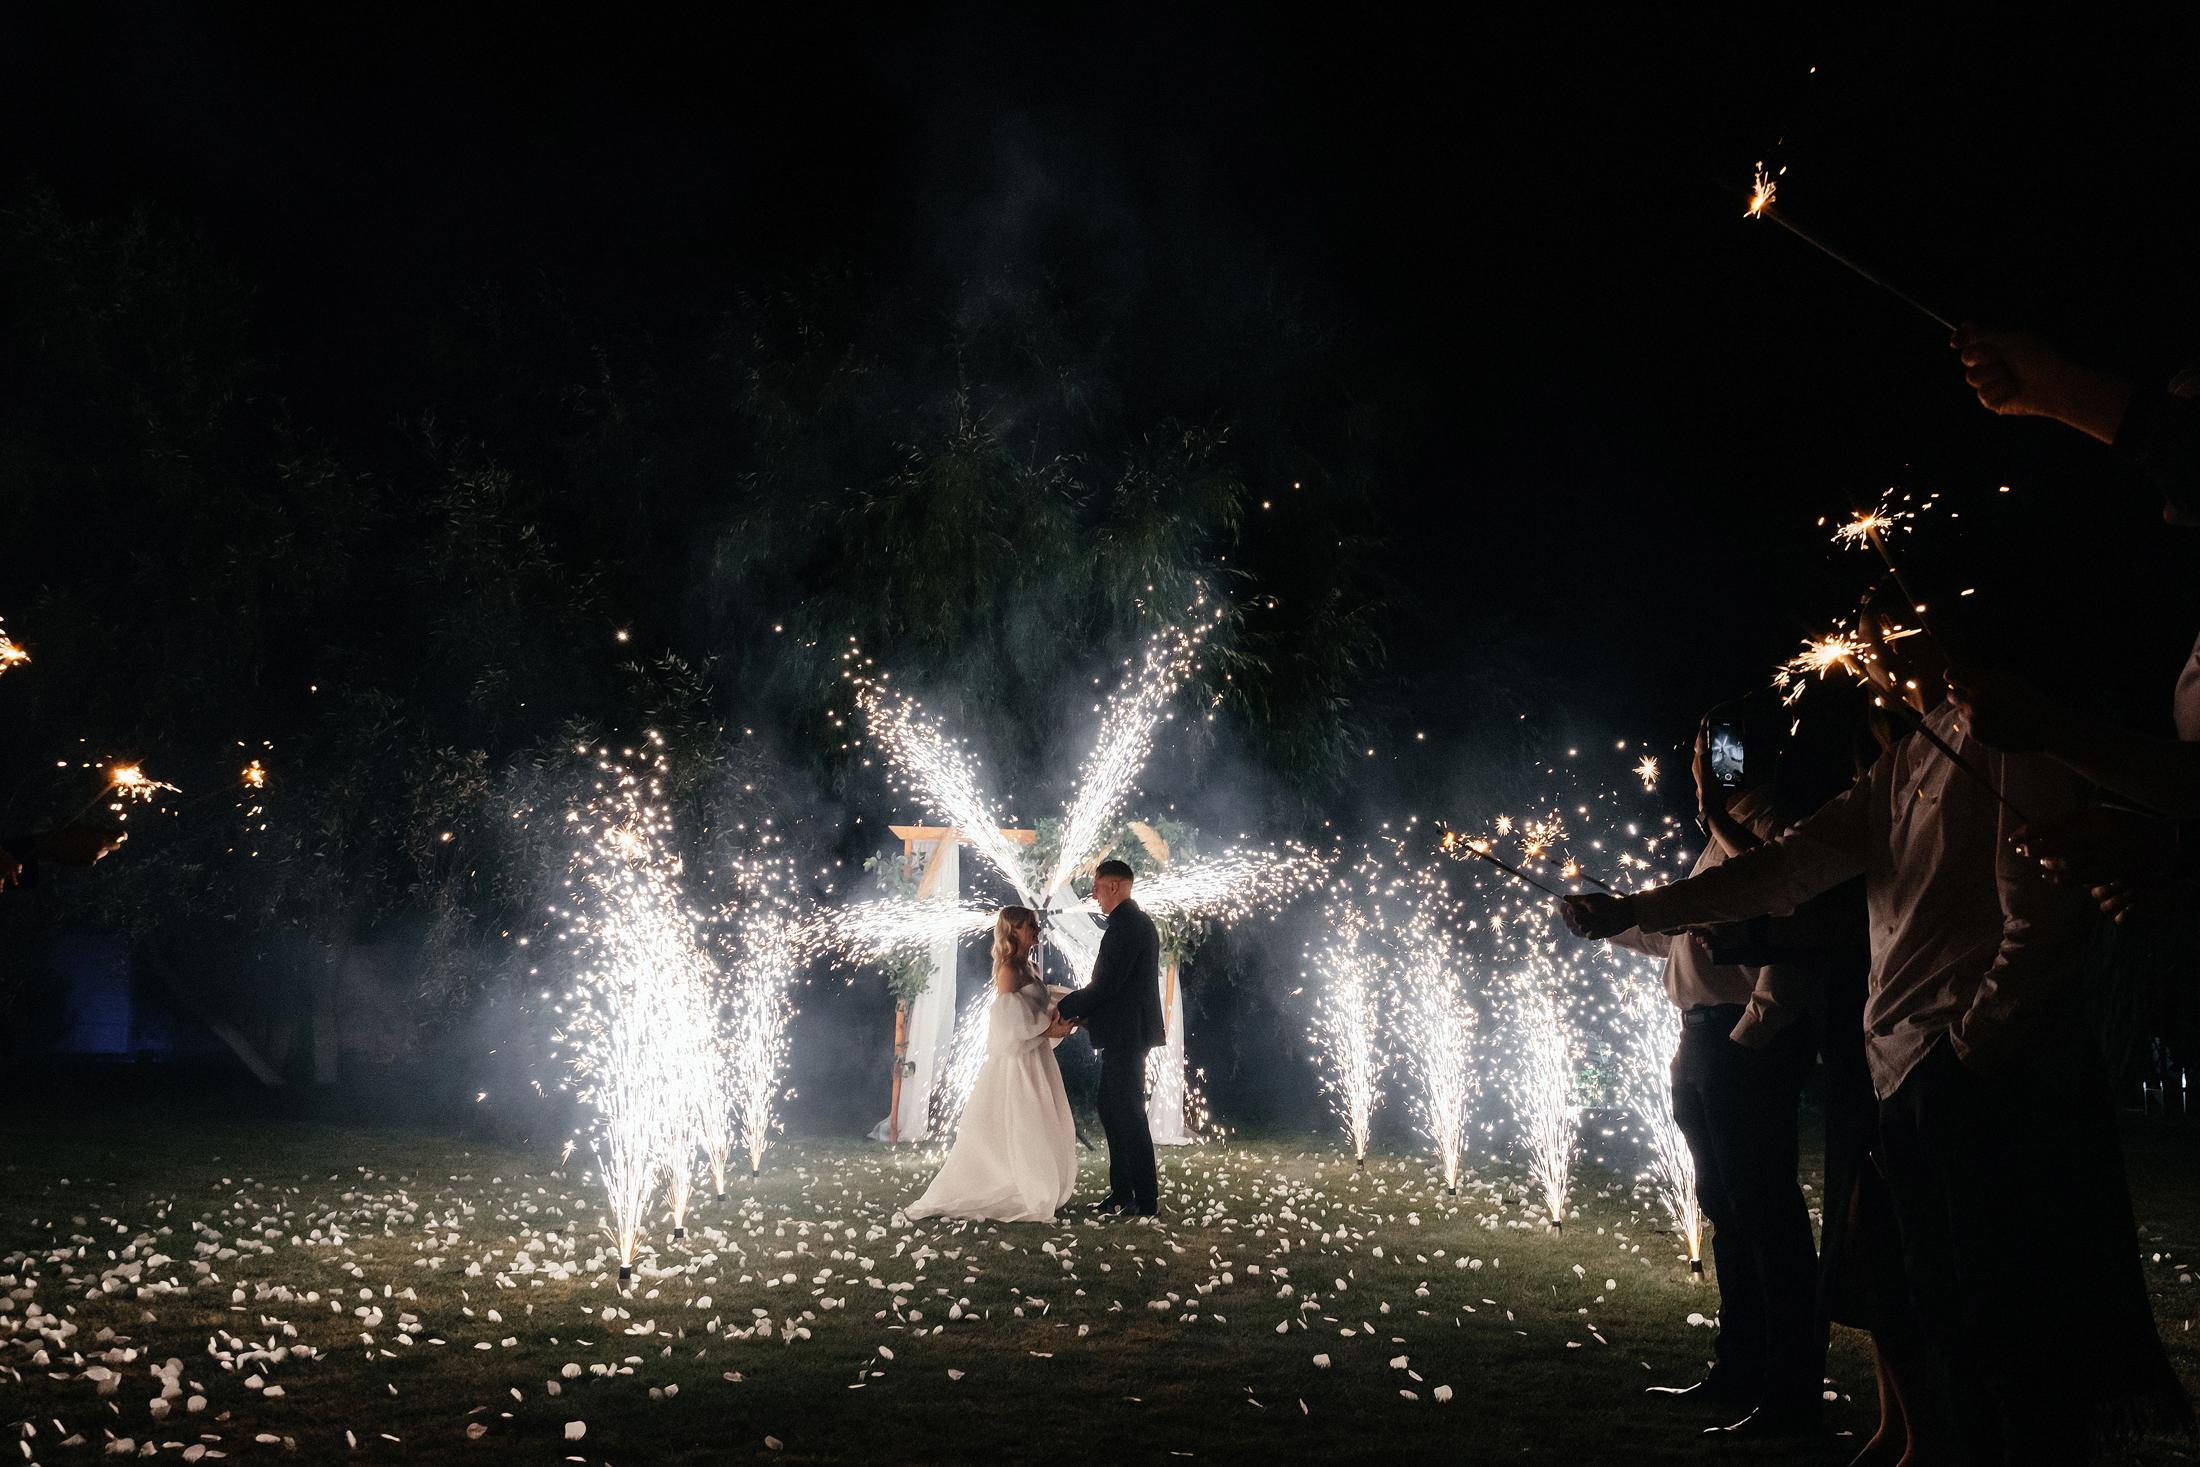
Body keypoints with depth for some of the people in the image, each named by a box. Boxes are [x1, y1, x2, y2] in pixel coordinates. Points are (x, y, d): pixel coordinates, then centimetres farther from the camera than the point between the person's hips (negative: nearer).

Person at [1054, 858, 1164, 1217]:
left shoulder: (1125, 926, -18)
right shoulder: (1137, 922, 15)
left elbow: (1106, 985, -21)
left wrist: (1063, 1009, -10)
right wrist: (1085, 1012, 12)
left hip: (1125, 1035, -11)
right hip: (1126, 1033, 11)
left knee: (1128, 1114, -6)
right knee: (1113, 1110, 15)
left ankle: (1145, 1200, -2)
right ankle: (1121, 1193, 21)